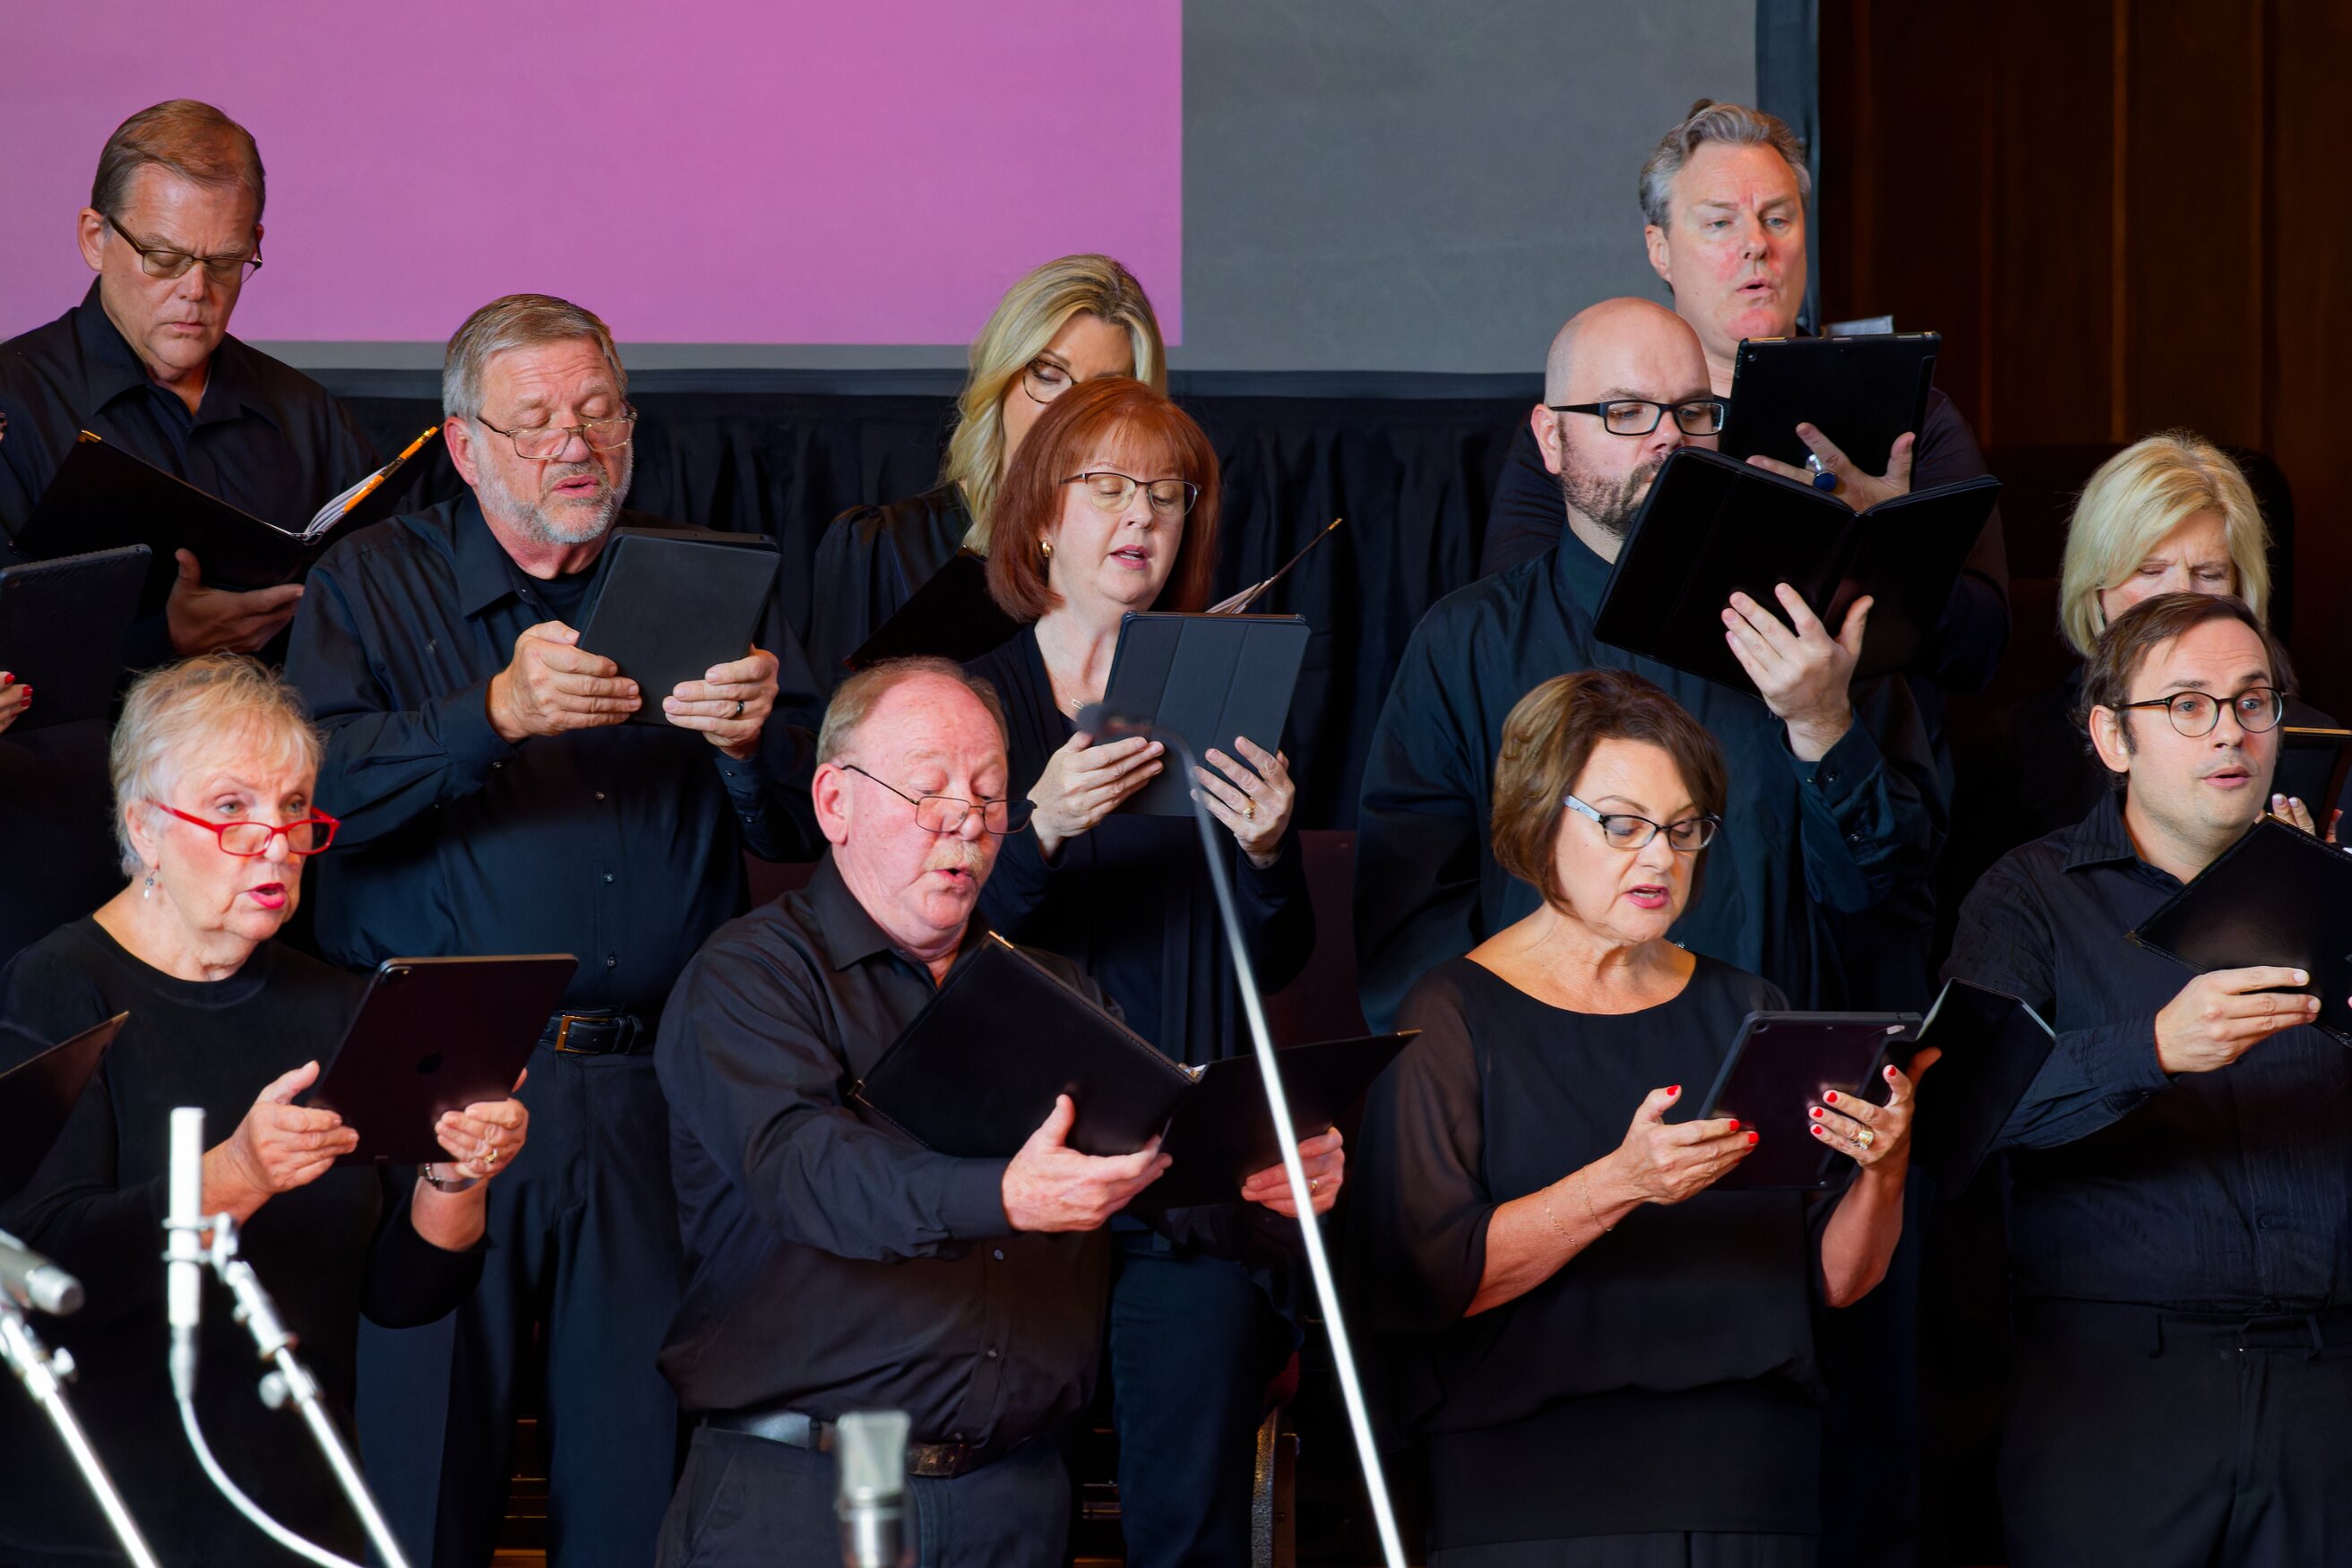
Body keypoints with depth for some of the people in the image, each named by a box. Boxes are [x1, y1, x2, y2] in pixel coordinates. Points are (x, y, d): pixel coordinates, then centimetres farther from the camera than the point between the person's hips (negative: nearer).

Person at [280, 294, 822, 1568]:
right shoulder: (372, 588, 8)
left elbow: (798, 833, 6)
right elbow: (318, 789, -9)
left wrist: (752, 742, -16)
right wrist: (496, 713, -23)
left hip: (652, 1099, 2)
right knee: (423, 1456, -3)